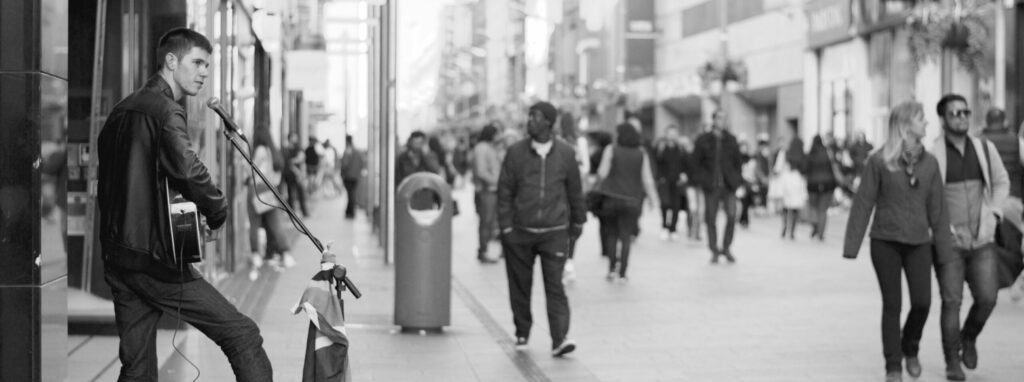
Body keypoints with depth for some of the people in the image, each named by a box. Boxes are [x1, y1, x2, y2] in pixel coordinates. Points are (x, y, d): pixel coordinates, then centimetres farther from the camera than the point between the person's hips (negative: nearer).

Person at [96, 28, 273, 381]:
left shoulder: (120, 111, 17)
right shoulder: (164, 109, -10)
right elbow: (187, 168, -27)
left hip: (116, 259, 9)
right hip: (156, 259, -9)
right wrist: (217, 213, -11)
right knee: (242, 336, -4)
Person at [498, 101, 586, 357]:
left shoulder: (565, 154, 1)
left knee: (555, 286, -9)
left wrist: (578, 221, 17)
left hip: (555, 232, -1)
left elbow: (574, 190, 11)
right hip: (520, 232, 1)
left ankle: (560, 339, -13)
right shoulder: (516, 153, 0)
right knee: (520, 286, 8)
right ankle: (522, 334, 24)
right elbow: (504, 191, 1)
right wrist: (506, 227, -5)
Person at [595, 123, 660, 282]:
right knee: (626, 236, 6)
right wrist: (653, 199, 12)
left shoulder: (611, 150, -3)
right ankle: (622, 273, 2)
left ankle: (612, 268, 7)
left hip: (612, 197, -1)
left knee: (612, 233, 16)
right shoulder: (642, 154, 3)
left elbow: (603, 173, -6)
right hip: (632, 201, 1)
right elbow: (647, 180, 2)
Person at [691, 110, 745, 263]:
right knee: (711, 219, 1)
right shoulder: (703, 140, 1)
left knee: (731, 216, -10)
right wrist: (704, 179, -6)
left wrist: (736, 179, 5)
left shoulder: (731, 140, 7)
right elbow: (697, 163, 4)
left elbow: (738, 160, 14)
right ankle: (714, 251, 12)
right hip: (711, 186, -1)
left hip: (728, 185, 1)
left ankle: (726, 248, 6)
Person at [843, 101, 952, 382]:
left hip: (919, 243, 3)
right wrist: (852, 244, -7)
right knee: (892, 304, 1)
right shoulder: (878, 161, -7)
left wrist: (944, 248, 3)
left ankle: (910, 348, 25)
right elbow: (863, 203, -5)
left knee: (922, 302, -4)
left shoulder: (929, 163, 3)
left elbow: (937, 209, 5)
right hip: (885, 242, -3)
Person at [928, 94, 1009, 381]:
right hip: (948, 241, -3)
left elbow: (1002, 183, 18)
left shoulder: (985, 149, 4)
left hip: (982, 240, 3)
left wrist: (993, 213, 3)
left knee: (987, 298, -5)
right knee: (951, 302, -4)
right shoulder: (931, 154, -8)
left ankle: (969, 337, 26)